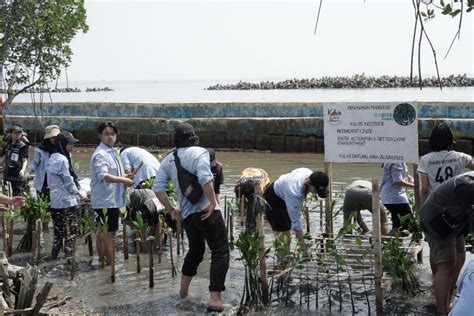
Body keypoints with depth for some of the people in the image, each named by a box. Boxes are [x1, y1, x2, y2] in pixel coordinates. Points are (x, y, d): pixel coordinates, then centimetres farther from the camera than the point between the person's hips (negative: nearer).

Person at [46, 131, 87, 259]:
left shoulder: (52, 158, 14)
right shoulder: (62, 159, -15)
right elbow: (68, 181, -12)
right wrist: (79, 193, 4)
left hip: (55, 201, 9)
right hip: (67, 200, -9)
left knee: (59, 231, 13)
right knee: (70, 230, -3)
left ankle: (54, 256, 16)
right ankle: (69, 254, -2)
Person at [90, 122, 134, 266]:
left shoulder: (112, 152, 16)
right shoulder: (101, 154, -16)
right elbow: (103, 176, -28)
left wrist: (123, 177, 10)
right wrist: (123, 180, -29)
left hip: (112, 199, 10)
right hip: (105, 200, -10)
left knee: (103, 231, 18)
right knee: (110, 233, -6)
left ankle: (102, 261, 28)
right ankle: (110, 264, 0)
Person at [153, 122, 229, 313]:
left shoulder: (168, 160, 10)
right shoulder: (199, 152, -7)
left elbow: (158, 188, 3)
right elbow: (205, 178, -25)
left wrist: (171, 210, 11)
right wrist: (213, 202, -16)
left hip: (186, 214, 6)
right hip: (206, 211, -6)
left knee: (195, 249, 27)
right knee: (220, 251, -1)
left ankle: (184, 289, 36)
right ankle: (214, 298, -9)